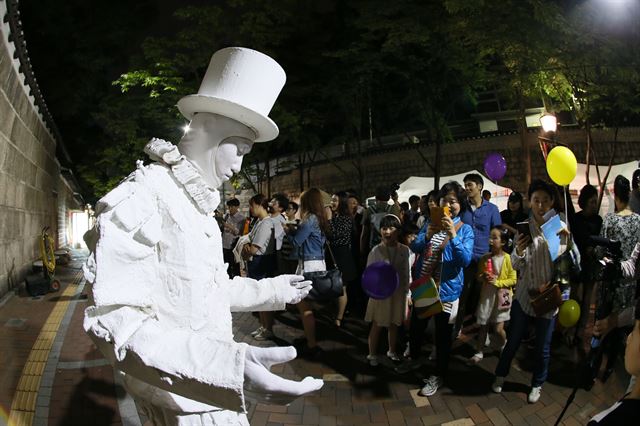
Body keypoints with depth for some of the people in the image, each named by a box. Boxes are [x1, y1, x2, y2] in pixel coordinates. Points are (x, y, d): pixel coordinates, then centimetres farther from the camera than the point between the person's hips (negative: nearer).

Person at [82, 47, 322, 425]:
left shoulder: (198, 205, 12)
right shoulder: (141, 198, -19)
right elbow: (114, 320, -29)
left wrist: (272, 290, 23)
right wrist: (227, 366, -41)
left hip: (212, 387, 9)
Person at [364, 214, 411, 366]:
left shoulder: (404, 250, -3)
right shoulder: (376, 250, -8)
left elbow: (406, 272, 2)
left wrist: (406, 291, 2)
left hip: (398, 292, 2)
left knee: (394, 324, 17)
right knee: (377, 325, 6)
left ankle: (392, 351, 36)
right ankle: (372, 354, 20)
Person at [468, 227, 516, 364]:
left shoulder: (508, 259, -11)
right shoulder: (485, 258, 1)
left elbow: (513, 280, -10)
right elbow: (478, 276, 10)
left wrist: (497, 282, -20)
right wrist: (483, 277, -12)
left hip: (501, 296, -3)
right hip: (486, 295, 3)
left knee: (499, 329, -2)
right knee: (483, 326, 8)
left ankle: (504, 345, 30)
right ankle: (479, 353, 20)